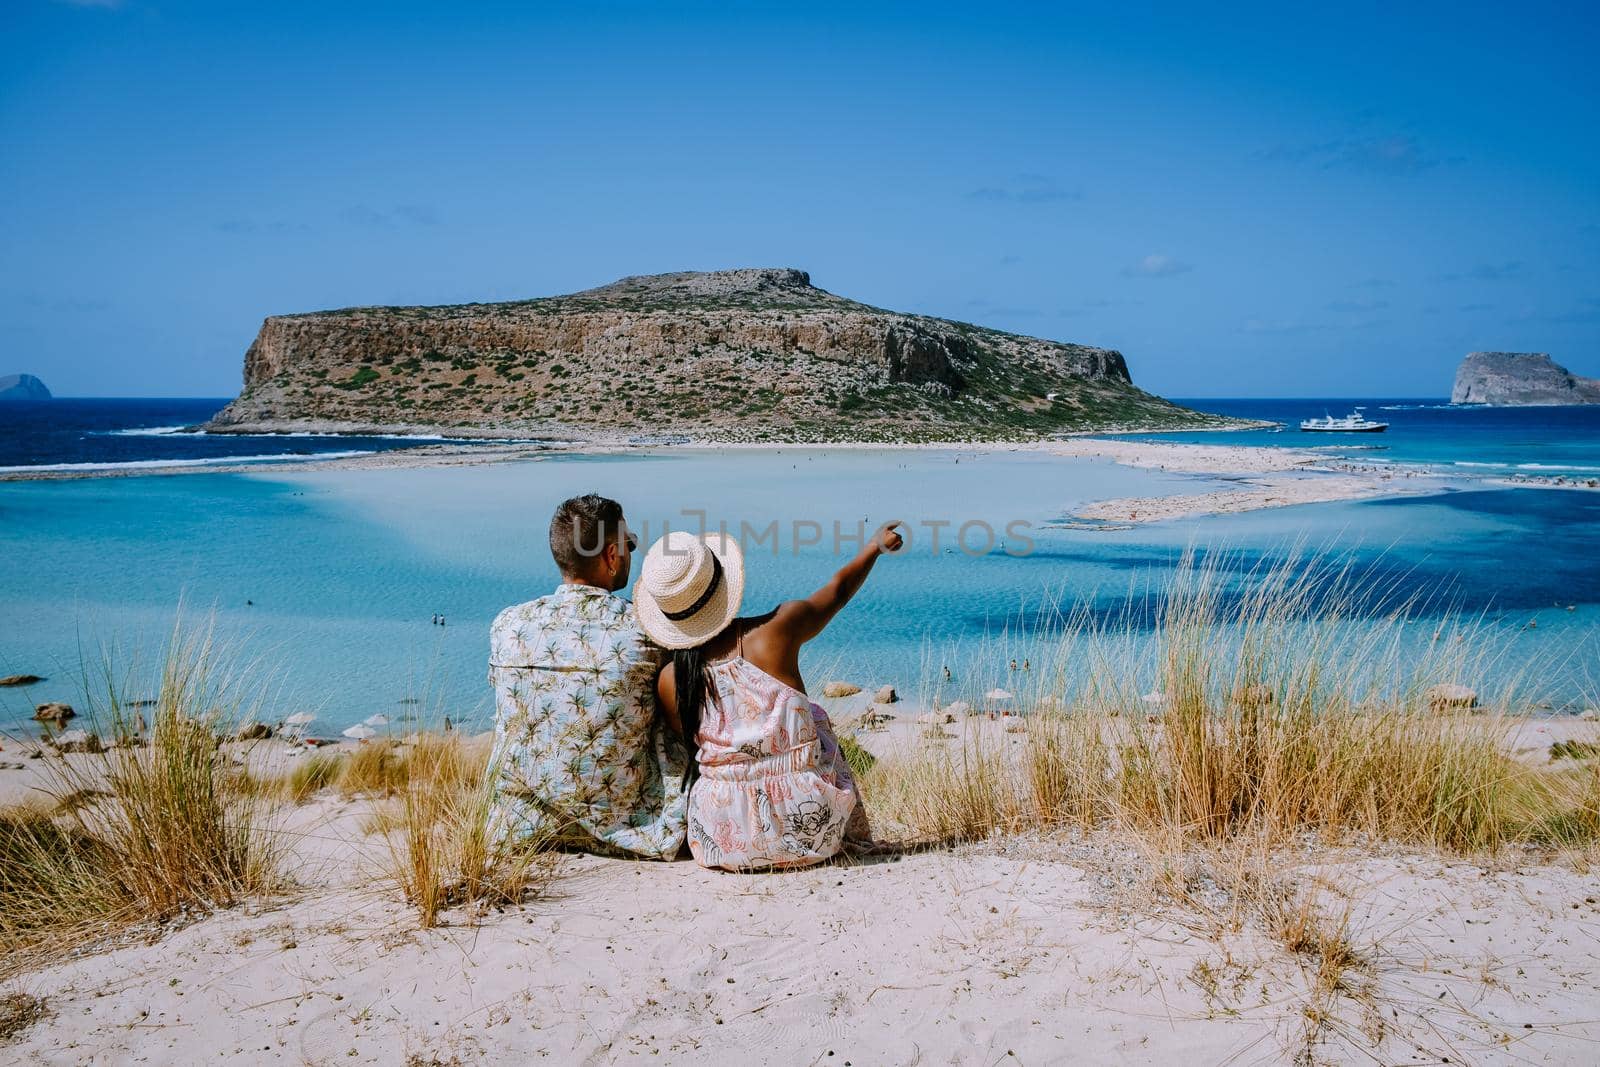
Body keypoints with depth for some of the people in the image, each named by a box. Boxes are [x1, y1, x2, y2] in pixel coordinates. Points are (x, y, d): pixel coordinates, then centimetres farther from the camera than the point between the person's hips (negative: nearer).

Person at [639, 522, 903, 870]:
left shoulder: (669, 681, -9)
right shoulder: (776, 631, -14)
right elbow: (838, 589, 6)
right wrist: (875, 545, 26)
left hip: (726, 844, 1)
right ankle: (855, 840, 45)